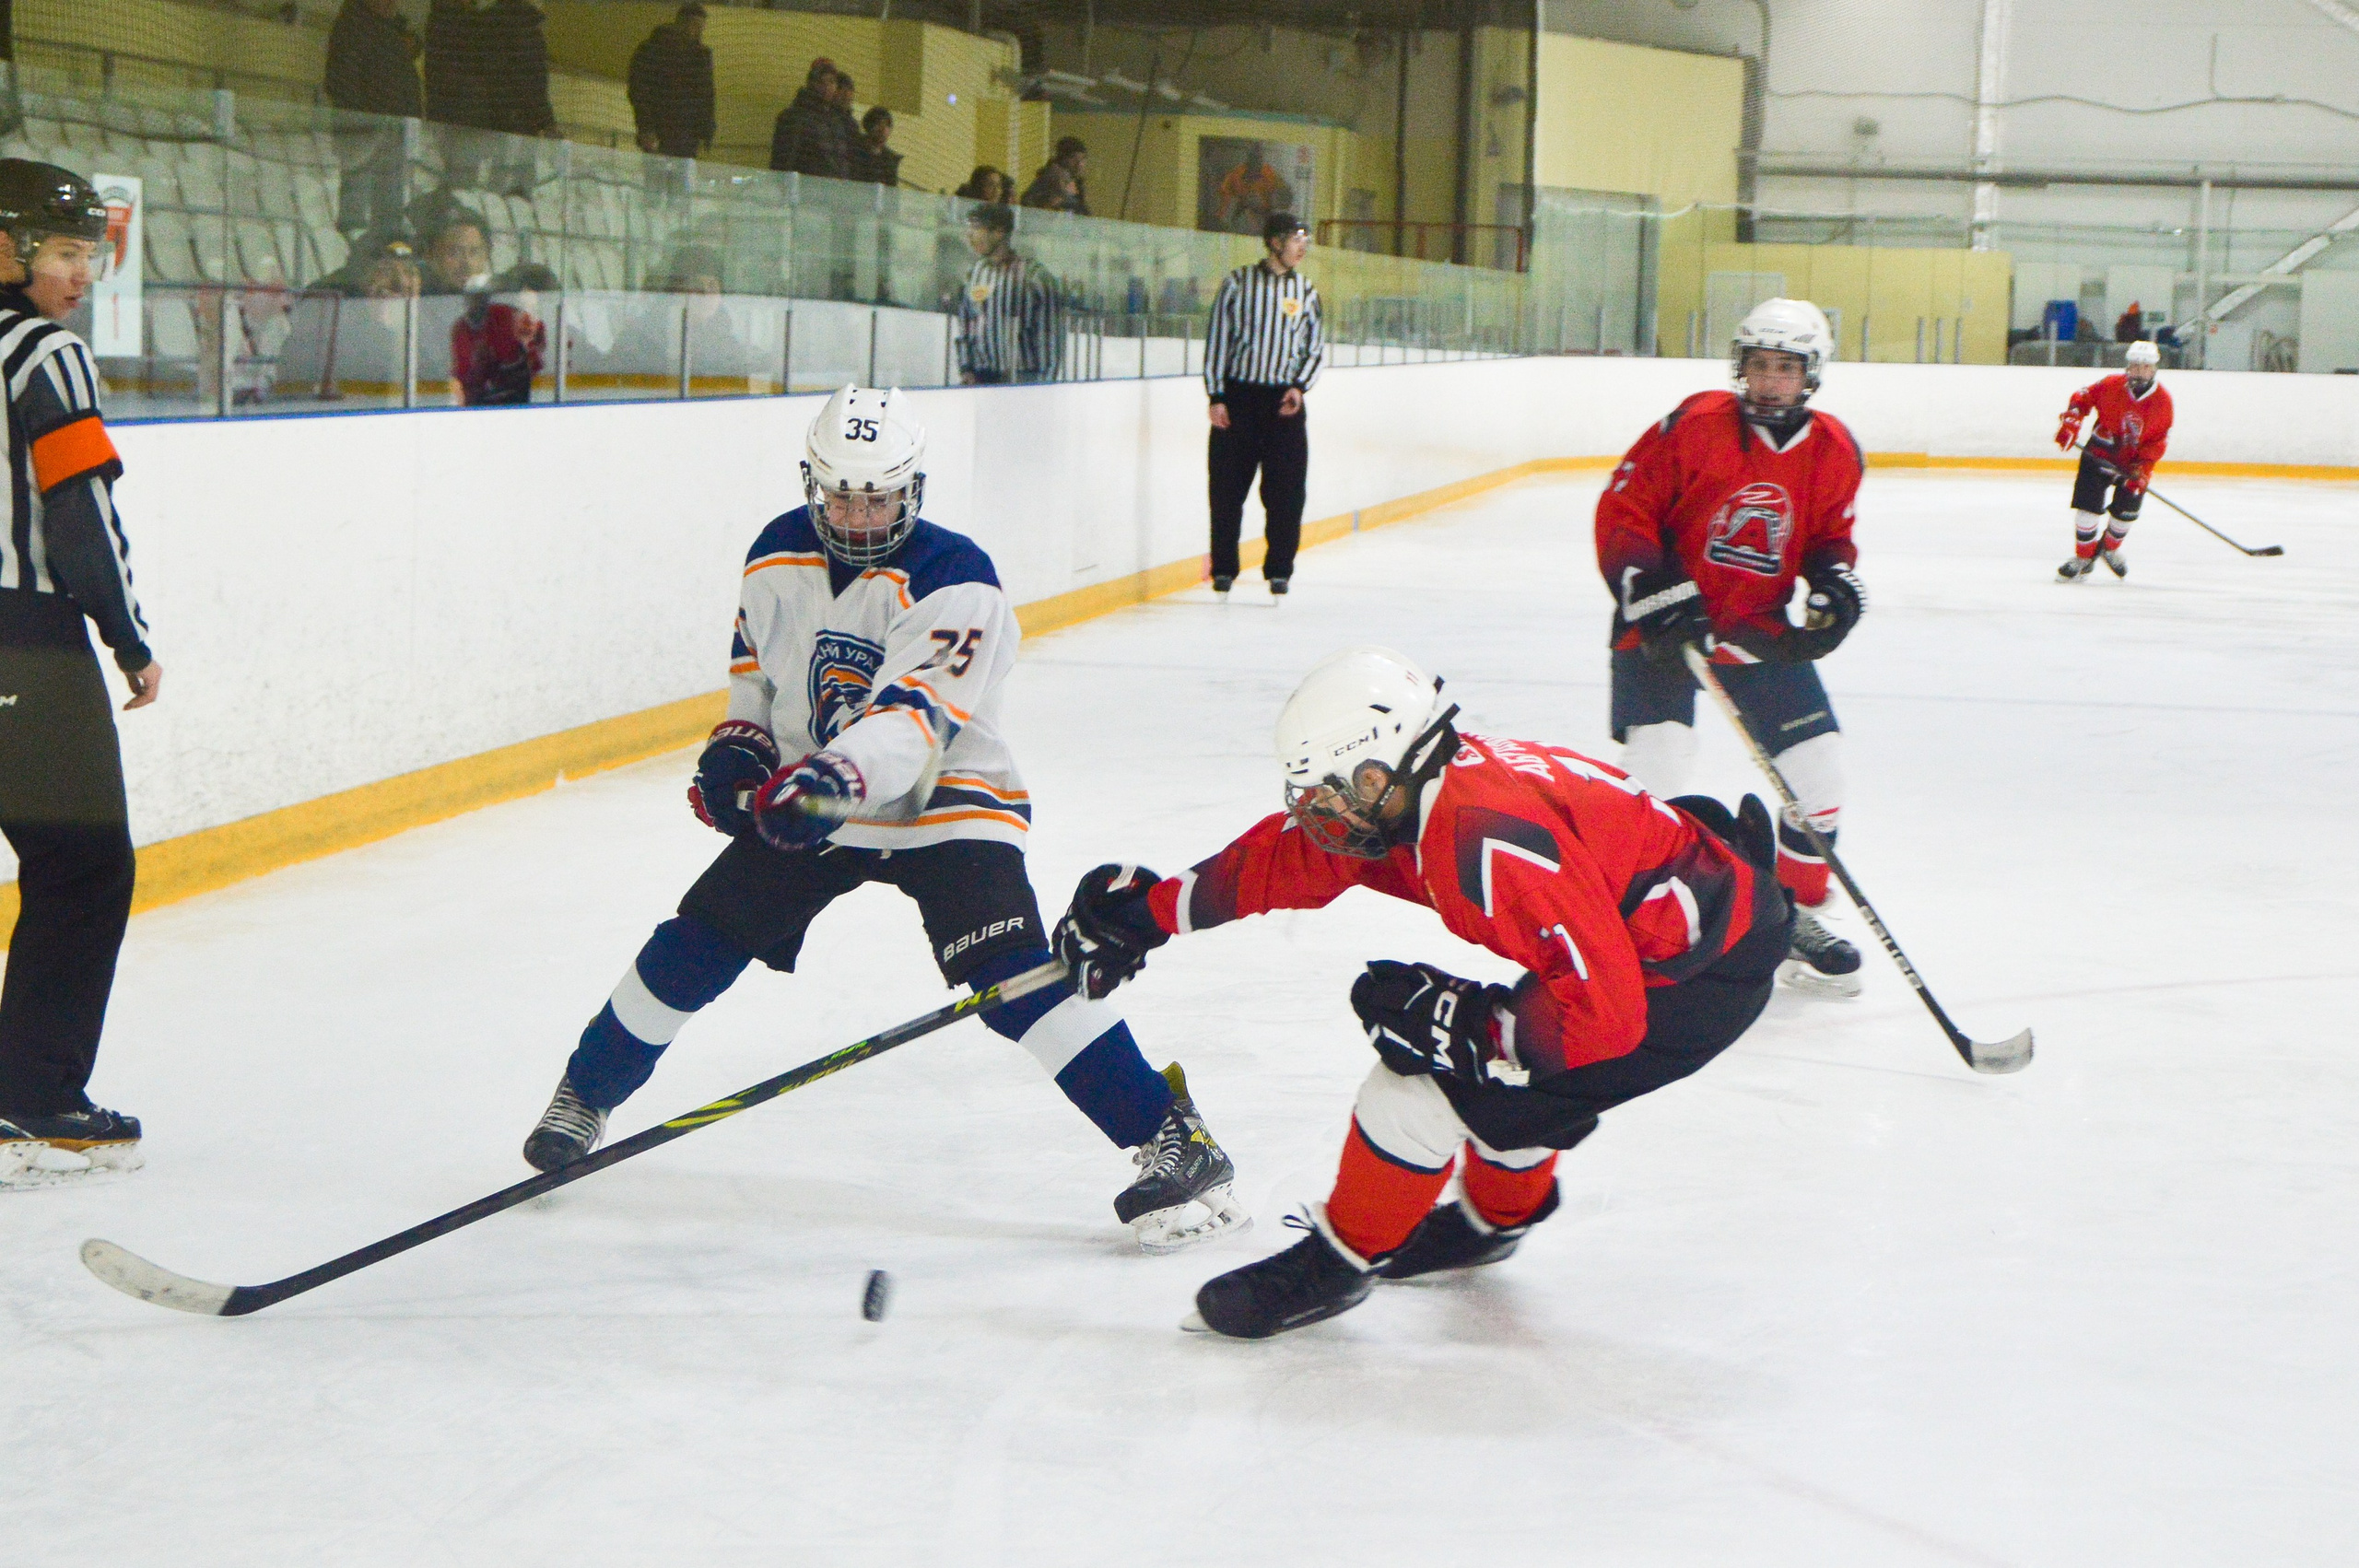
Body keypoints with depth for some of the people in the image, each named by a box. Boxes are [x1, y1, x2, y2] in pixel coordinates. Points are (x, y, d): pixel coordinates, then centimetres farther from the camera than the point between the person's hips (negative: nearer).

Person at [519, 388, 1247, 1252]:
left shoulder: (955, 580, -22)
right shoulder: (777, 557, -1)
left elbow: (917, 711, -35)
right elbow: (756, 659, 19)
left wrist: (841, 775, -52)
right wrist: (738, 743, 2)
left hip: (944, 803, -5)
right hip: (806, 800, 6)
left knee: (1012, 977, -23)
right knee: (698, 944, 2)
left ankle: (1171, 1137, -20)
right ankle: (586, 1092, 26)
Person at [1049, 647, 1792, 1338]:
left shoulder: (1488, 840, -28)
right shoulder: (1410, 794, 1)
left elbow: (1602, 1009, -28)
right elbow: (1285, 857, 16)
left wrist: (1454, 1023, -18)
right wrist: (1149, 910, 21)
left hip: (1696, 979, -10)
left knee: (1428, 1085, -8)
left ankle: (1340, 1261, 10)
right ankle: (1495, 1218, 49)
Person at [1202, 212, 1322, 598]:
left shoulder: (1305, 291, 8)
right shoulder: (1238, 283, 0)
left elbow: (1316, 346, 14)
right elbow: (1217, 339, 0)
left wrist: (1300, 386, -3)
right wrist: (1216, 396, -5)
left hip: (1285, 401, 2)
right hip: (1237, 396, -2)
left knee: (1286, 488, -2)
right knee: (1227, 486, 1)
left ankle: (1279, 569, 10)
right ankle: (1223, 568, 13)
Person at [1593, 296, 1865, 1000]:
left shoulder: (1833, 452, -1)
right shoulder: (1695, 426, -15)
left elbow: (1830, 535, 14)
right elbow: (1623, 508, -12)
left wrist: (1836, 585, -7)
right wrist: (1653, 592, -21)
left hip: (1759, 627, 4)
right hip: (1665, 624, -4)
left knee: (1819, 769, 0)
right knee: (1655, 773, -17)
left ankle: (1796, 914, 20)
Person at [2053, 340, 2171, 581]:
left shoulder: (2162, 400, -11)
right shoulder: (2111, 386, -15)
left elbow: (2159, 440, -8)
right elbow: (2082, 397, 0)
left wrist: (2142, 468, -17)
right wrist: (2071, 420, -17)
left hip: (2135, 461, 2)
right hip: (2100, 453, -2)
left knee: (2126, 511, 6)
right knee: (2088, 504, -10)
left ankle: (2110, 547, 36)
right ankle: (2084, 557, 4)